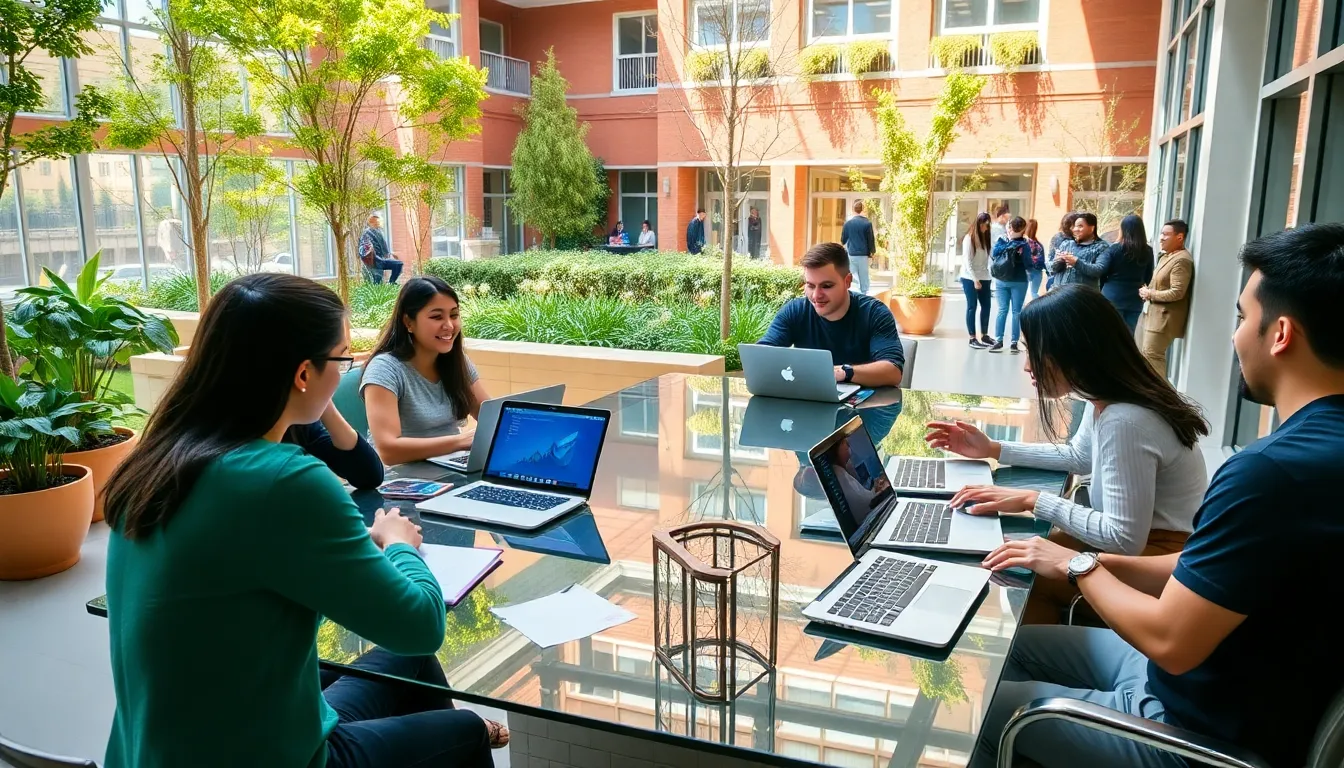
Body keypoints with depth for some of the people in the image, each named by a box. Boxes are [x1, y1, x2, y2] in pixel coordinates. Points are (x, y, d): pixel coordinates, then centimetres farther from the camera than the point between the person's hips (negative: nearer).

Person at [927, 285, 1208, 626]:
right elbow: (1079, 456, 17)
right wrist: (993, 449, 10)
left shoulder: (1125, 421, -31)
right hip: (1145, 537, 9)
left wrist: (1033, 500, -24)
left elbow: (1124, 540, -28)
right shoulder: (1107, 397, -1)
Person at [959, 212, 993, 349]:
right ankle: (973, 338, 1)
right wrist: (975, 280, -15)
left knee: (986, 306, 7)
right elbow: (967, 262, -11)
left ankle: (984, 336, 17)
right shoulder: (969, 238, -7)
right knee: (972, 307, -2)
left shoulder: (985, 237, 11)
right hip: (970, 278, -6)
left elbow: (987, 258, 5)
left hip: (984, 277, 6)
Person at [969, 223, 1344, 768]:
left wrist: (1079, 566, -11)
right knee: (1014, 643, 18)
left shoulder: (1275, 470, -33)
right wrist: (1089, 562, 0)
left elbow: (1170, 641, -28)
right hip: (1228, 690, 8)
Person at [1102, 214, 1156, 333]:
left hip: (1113, 297, -3)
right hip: (1135, 299, 3)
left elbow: (1103, 273, -4)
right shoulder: (1148, 251, 1)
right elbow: (1149, 278, 8)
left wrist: (1102, 292, 10)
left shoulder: (1115, 249, -10)